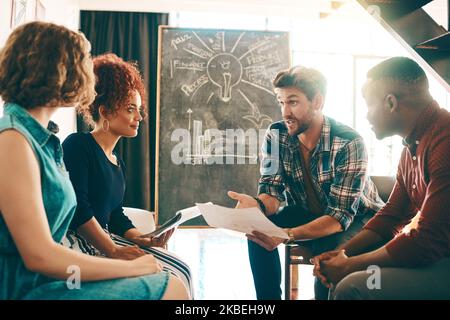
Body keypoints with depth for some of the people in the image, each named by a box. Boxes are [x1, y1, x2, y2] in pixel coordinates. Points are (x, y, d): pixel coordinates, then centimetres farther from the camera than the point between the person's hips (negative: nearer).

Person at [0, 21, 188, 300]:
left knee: (171, 282, 3)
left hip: (45, 278, 8)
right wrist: (132, 266, -12)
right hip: (23, 287, -8)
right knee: (171, 289, -13)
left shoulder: (44, 140, 11)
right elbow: (38, 255, -21)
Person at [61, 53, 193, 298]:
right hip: (78, 243, -8)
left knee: (180, 271, -4)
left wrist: (141, 239, -2)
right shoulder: (77, 145, -8)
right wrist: (114, 251, -20)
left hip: (107, 239, 9)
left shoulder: (118, 163, 18)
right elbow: (77, 208, -18)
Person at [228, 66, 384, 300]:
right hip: (308, 213, 4)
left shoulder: (349, 143, -27)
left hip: (356, 218, -4)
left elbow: (340, 216, -30)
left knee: (329, 248, -35)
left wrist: (288, 235, -46)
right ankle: (268, 298, -4)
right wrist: (258, 205, -38)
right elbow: (273, 192, -13)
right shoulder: (276, 135, -12)